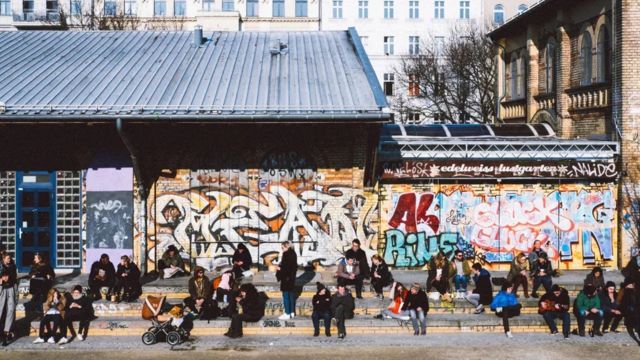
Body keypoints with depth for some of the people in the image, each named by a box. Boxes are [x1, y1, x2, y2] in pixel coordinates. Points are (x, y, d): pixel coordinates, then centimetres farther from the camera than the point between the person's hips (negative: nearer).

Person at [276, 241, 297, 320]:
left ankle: (287, 314, 1)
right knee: (291, 294, 15)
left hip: (286, 277, -9)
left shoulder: (286, 254, -18)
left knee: (286, 295, -2)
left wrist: (279, 268, -3)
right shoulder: (293, 253, 8)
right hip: (292, 276, 9)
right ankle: (292, 312, 22)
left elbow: (284, 266, -23)